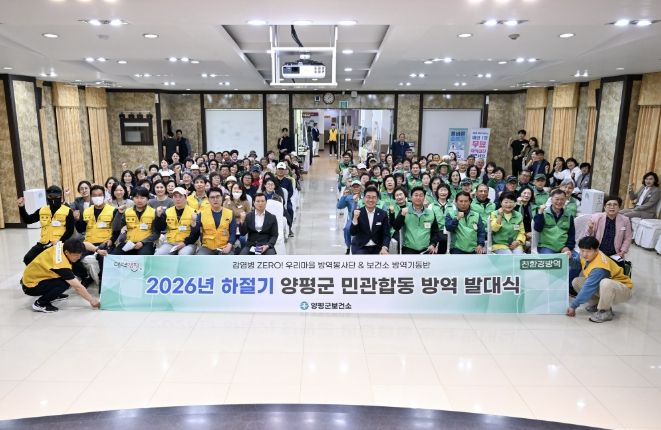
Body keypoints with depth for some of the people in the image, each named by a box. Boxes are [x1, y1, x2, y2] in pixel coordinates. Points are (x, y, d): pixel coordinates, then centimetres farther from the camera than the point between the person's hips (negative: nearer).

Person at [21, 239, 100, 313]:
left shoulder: (63, 246, -14)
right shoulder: (61, 264, -33)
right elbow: (78, 287, -28)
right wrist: (91, 300, -20)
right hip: (30, 286, -9)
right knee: (65, 283, -28)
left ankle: (53, 295, 17)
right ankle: (40, 304, -9)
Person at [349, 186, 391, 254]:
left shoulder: (383, 214, 1)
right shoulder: (357, 213, -3)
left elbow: (386, 234, -1)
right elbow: (353, 233, -9)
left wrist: (384, 248, -20)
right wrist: (355, 218, -25)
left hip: (377, 248, 2)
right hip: (360, 247, -1)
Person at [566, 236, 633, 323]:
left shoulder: (599, 268, -33)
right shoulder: (587, 256, -10)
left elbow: (588, 288, -31)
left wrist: (573, 306, -27)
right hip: (603, 287, 8)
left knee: (605, 283, -41)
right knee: (576, 282, -6)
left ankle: (605, 312, -17)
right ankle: (595, 304, 9)